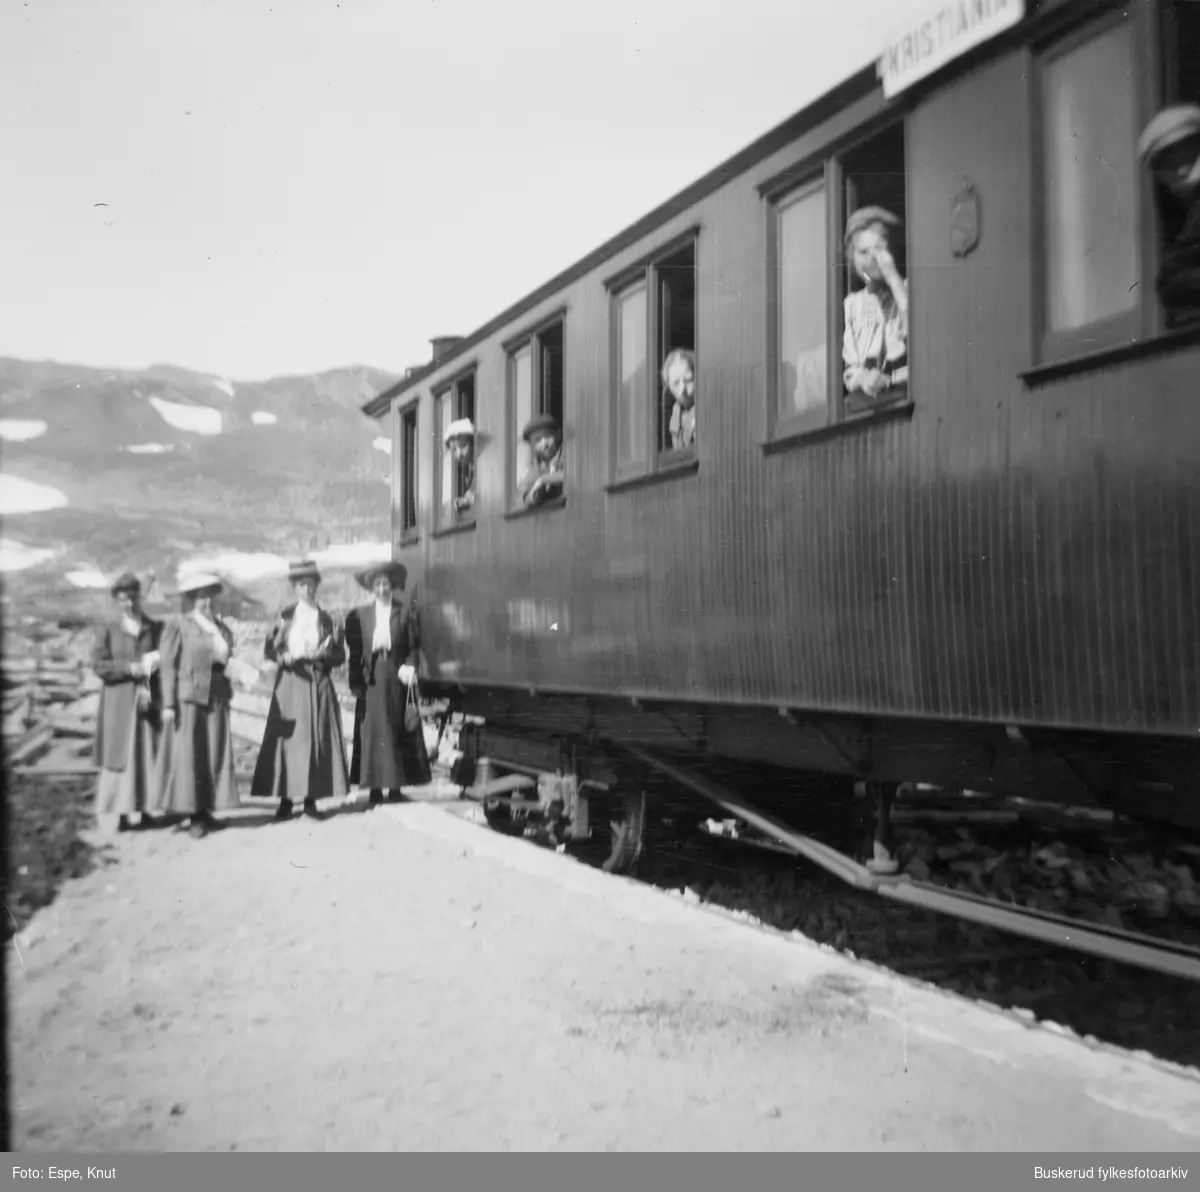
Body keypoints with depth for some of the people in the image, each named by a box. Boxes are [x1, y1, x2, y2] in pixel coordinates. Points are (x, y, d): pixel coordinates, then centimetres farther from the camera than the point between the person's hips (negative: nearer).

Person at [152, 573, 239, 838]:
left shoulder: (221, 628, 13)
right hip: (186, 697, -5)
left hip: (216, 698, 5)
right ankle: (193, 815, 3)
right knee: (187, 754, -2)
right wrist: (168, 704, -12)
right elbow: (167, 665, -7)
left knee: (215, 753, 5)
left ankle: (205, 811, 13)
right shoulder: (177, 625, -3)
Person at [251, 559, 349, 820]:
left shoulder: (326, 619, 7)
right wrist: (284, 657, -15)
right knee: (289, 737, -3)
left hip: (319, 684, 1)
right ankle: (286, 798, 2)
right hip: (289, 683, -1)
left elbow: (340, 655, 5)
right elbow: (268, 649, 4)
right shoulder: (285, 617, 6)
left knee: (318, 738, -1)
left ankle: (311, 798, 6)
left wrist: (322, 656, -14)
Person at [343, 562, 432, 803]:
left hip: (397, 680, 0)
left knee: (398, 732, 1)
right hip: (371, 681, 0)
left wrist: (409, 666, -14)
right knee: (371, 732, -1)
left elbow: (413, 647, 4)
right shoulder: (360, 615, 6)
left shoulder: (406, 614, 6)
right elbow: (355, 651, 4)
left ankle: (396, 785, 7)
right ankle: (375, 787, 3)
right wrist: (355, 683, -2)